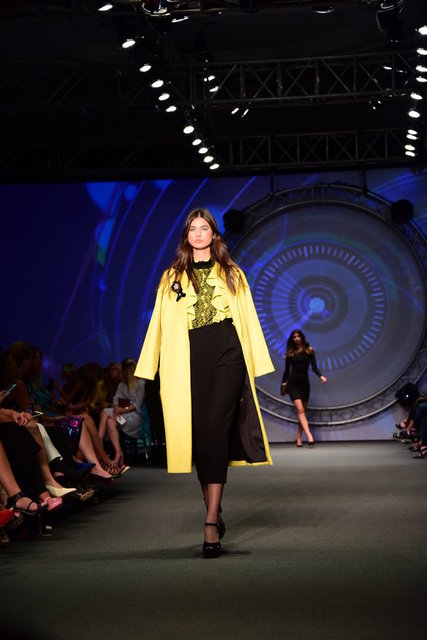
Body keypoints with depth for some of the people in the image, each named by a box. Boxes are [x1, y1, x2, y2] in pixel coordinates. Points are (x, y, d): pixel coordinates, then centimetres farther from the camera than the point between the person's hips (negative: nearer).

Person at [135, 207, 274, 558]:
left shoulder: (232, 274, 17)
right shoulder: (172, 278, 18)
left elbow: (249, 319, 14)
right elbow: (160, 324, 13)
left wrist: (253, 366, 6)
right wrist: (154, 371, 4)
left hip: (227, 354, -1)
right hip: (189, 358, 2)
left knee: (215, 428, -15)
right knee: (199, 434, -3)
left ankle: (211, 523, -20)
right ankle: (214, 512, 14)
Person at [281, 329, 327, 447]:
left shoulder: (309, 351, 4)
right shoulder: (290, 352, 4)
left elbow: (314, 367, -1)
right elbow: (287, 369, 10)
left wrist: (321, 376, -18)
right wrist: (283, 383, 10)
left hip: (304, 383, 2)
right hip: (293, 383, -2)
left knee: (302, 411, 2)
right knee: (300, 410, -16)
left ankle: (299, 439, 6)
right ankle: (309, 436, -28)